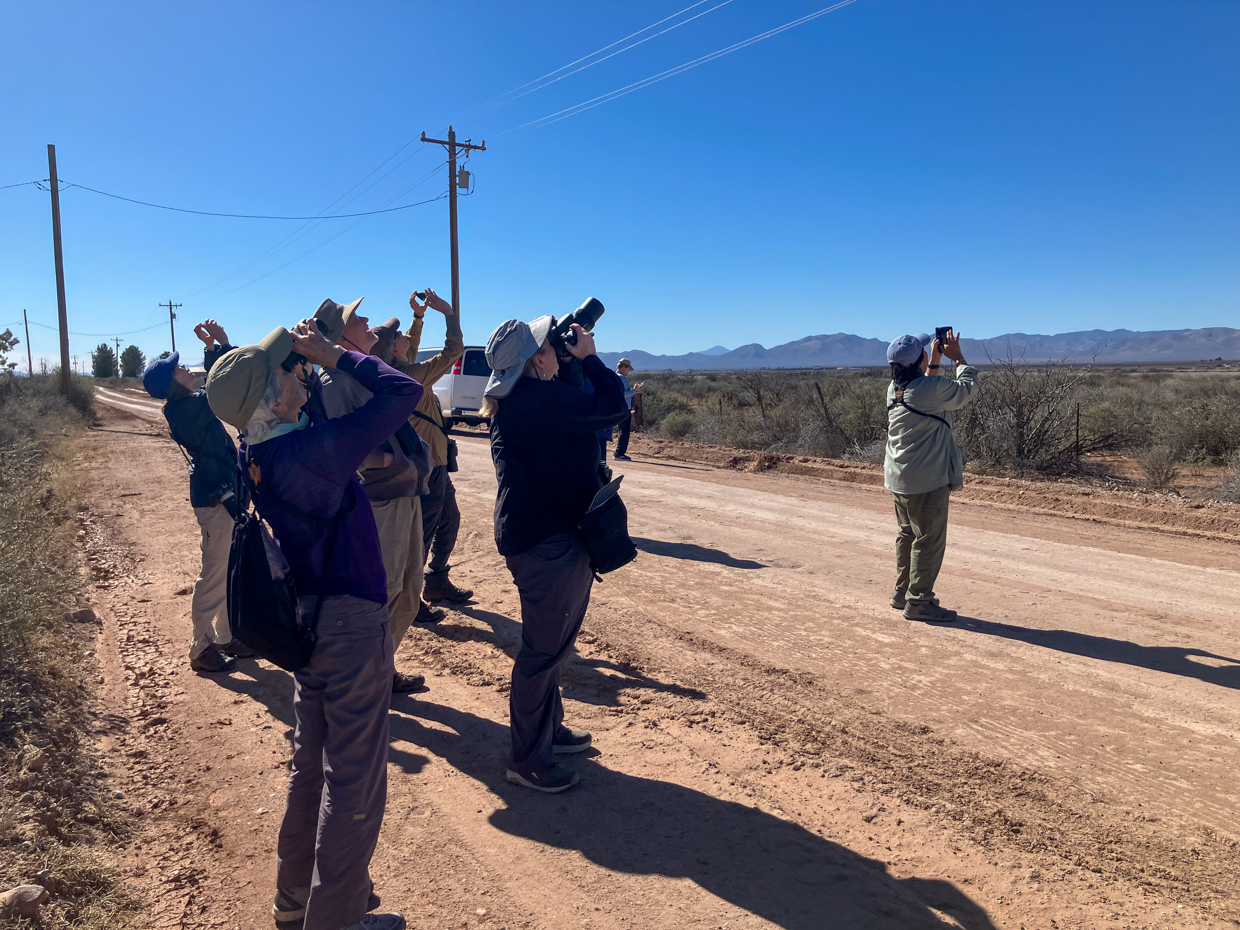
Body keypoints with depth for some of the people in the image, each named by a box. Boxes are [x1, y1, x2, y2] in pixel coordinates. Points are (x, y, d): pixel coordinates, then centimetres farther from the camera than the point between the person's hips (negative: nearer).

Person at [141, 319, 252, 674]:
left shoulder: (185, 406, 10)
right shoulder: (183, 409, -18)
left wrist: (211, 347, 15)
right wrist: (222, 344, -16)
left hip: (225, 496, 10)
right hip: (216, 500, -10)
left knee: (230, 574, 18)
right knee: (214, 577, -1)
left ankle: (225, 637, 29)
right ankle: (201, 648, 10)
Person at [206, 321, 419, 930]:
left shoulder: (253, 454, -2)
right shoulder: (313, 451, -27)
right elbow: (405, 392, -24)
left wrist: (308, 350, 5)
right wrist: (334, 355, -14)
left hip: (306, 620, 9)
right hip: (351, 624, -8)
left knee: (311, 764, 23)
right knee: (354, 780, 7)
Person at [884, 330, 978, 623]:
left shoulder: (894, 389, 5)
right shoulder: (932, 388, -19)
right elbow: (967, 389, -1)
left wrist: (935, 362, 20)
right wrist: (957, 357, 10)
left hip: (898, 478, 9)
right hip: (927, 479, -9)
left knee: (907, 534, 18)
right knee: (929, 540, 0)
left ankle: (902, 592, 27)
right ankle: (919, 601, 4)